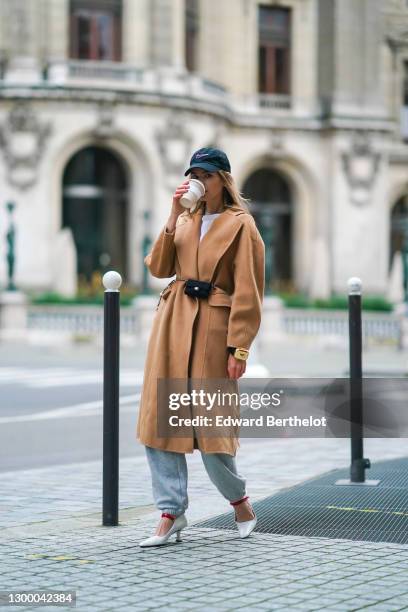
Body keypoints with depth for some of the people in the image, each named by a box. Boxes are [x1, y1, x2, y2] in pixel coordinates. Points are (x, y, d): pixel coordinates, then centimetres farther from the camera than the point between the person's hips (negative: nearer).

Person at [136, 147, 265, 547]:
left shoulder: (240, 225, -4)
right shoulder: (186, 220, 15)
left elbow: (248, 292, -8)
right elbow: (158, 267, 5)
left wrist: (239, 348, -13)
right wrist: (172, 218, -4)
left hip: (212, 327, -6)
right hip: (172, 322, 6)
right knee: (160, 418, 1)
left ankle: (238, 499, 22)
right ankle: (171, 513, 8)